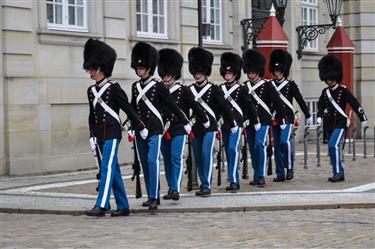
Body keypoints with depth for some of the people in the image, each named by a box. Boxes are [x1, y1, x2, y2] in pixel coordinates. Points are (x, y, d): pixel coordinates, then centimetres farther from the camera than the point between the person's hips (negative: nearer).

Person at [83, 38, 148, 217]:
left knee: (107, 167, -14)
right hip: (100, 134, 7)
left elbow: (128, 109, -5)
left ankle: (101, 205, -18)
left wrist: (141, 128, -1)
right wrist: (92, 136, 14)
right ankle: (123, 206, 14)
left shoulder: (113, 88, -8)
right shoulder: (91, 91, 12)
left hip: (112, 133, -7)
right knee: (113, 170, 9)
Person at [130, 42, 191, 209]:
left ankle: (154, 197, -15)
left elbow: (172, 105, -2)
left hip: (155, 130, -6)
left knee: (152, 160, -15)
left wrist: (185, 122, 1)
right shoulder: (135, 86, 10)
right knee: (145, 164, 8)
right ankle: (152, 196, 16)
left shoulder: (158, 86, -5)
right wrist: (131, 127, 14)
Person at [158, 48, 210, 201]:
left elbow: (195, 106, 3)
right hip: (164, 131, 5)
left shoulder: (183, 90, -3)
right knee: (167, 160, 11)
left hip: (179, 130, -5)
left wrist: (205, 121, 9)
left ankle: (176, 190, -16)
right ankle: (171, 188, 20)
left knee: (176, 158, -12)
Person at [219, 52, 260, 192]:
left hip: (236, 123, -5)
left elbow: (249, 105, 3)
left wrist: (256, 121, 7)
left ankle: (233, 180, -21)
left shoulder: (241, 89, -2)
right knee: (228, 152, 8)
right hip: (224, 125, 5)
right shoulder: (220, 88, 9)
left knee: (233, 148, -19)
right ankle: (234, 182, 16)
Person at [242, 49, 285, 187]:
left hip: (263, 121, -5)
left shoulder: (267, 85, -3)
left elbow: (278, 102, -2)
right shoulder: (244, 86, 9)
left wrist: (281, 120, -2)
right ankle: (256, 177, 18)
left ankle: (261, 176, -21)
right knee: (252, 149, 9)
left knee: (259, 144, -20)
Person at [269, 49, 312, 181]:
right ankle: (280, 174, 9)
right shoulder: (270, 84, 8)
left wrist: (308, 116, 2)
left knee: (285, 141, -22)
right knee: (277, 146, 4)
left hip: (287, 118, -4)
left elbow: (300, 100, 1)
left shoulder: (290, 84, -1)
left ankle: (290, 167, -6)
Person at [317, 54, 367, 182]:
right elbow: (321, 106, 0)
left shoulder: (343, 90, -6)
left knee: (333, 145, -21)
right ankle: (339, 173, 19)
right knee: (332, 148, 9)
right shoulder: (325, 92, 9)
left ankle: (338, 172, -16)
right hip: (329, 124, 6)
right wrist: (319, 117, -19)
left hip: (340, 123, -6)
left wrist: (363, 119, -2)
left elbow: (355, 104, -4)